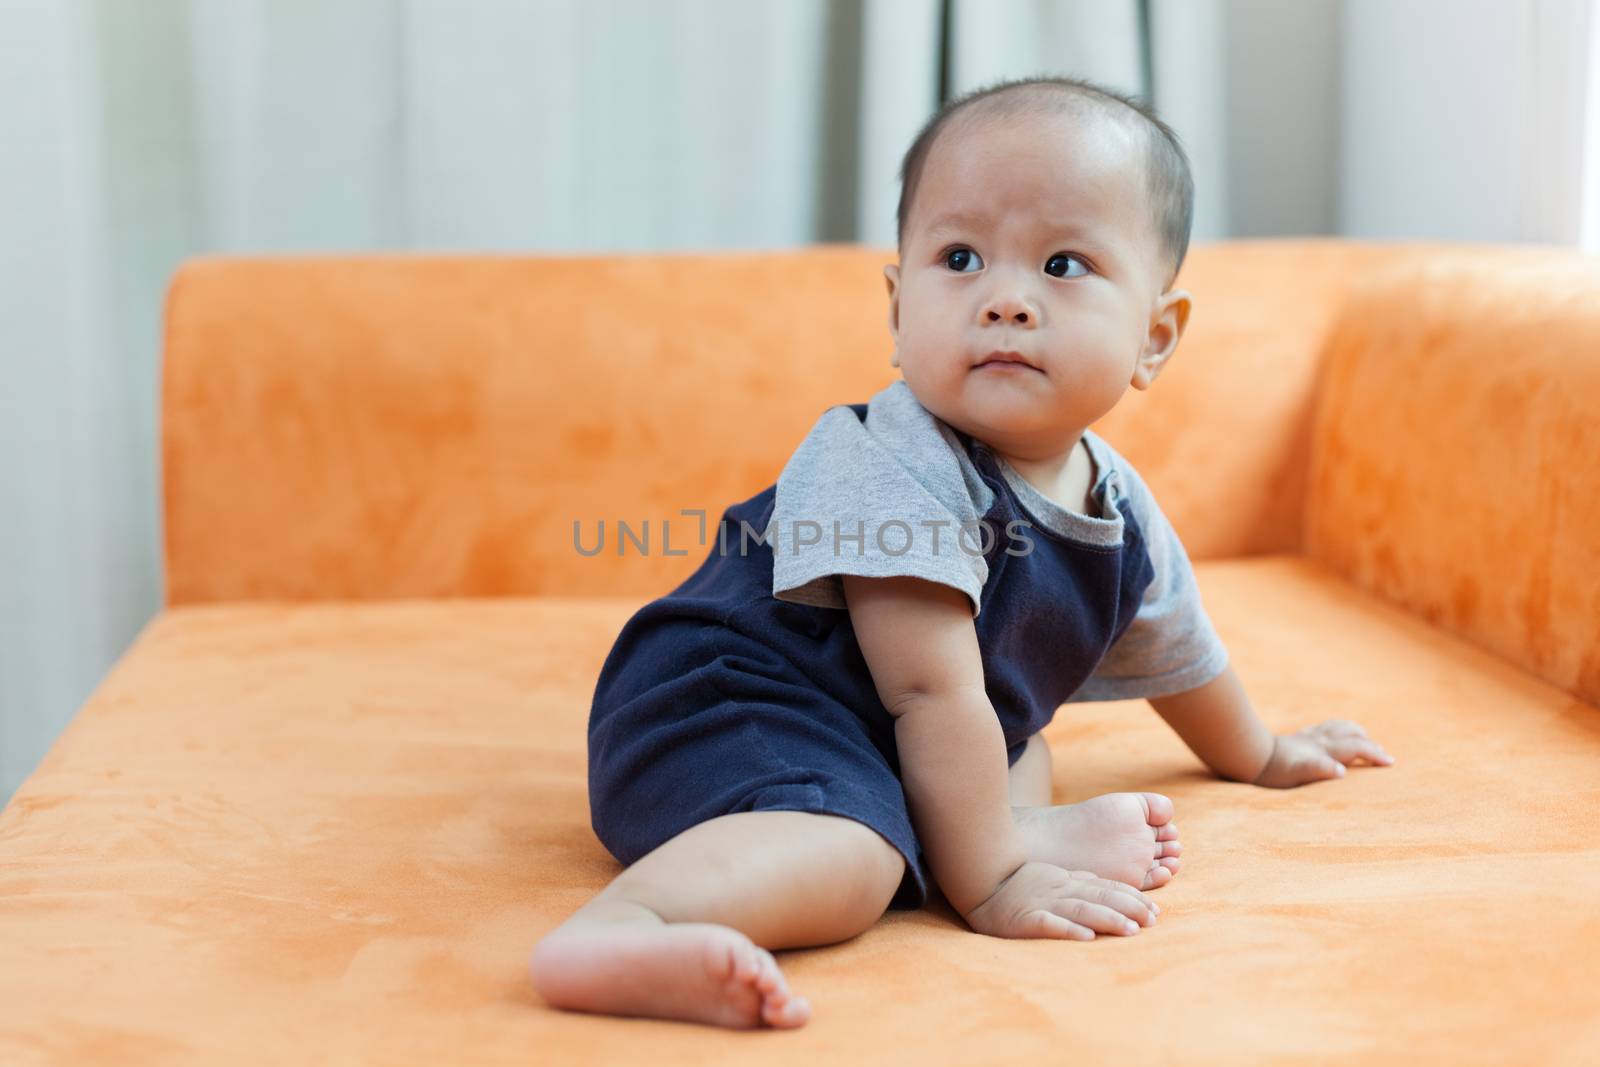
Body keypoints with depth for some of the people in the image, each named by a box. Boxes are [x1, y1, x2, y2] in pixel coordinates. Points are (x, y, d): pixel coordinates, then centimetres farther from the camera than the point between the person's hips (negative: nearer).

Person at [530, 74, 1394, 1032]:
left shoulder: (1120, 510, 2)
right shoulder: (894, 467, -24)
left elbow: (1174, 649, 23)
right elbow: (933, 692, -25)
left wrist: (1262, 756, 38)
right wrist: (989, 882, -23)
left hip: (862, 734, 10)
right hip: (723, 700, -10)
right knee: (849, 854, -37)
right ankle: (620, 932, -54)